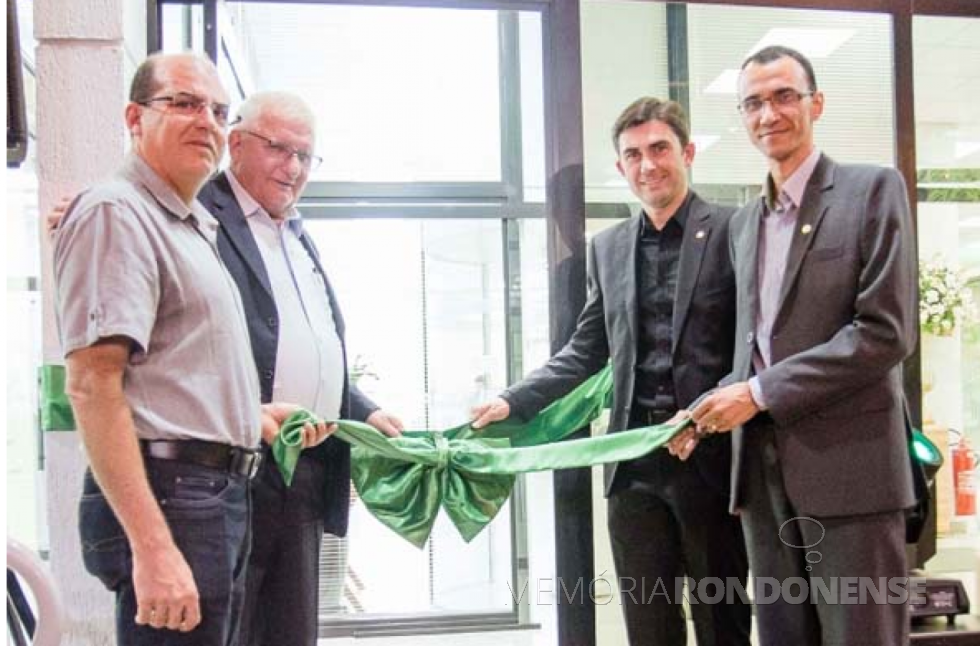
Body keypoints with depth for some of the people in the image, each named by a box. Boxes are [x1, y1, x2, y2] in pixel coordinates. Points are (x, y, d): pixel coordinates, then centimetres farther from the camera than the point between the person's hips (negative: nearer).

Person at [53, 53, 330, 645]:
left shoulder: (193, 227, 21)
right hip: (170, 493, -10)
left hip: (221, 493, 10)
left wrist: (254, 418, 14)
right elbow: (93, 385, -20)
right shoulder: (116, 213, -9)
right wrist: (152, 546, -26)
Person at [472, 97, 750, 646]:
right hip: (635, 463, 4)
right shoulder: (608, 247, 12)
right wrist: (513, 402, 5)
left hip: (711, 457, -4)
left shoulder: (733, 230, -3)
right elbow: (586, 352, 15)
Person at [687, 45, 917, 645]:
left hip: (848, 464, -6)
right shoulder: (745, 222, 17)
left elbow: (886, 331, -12)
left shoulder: (873, 189, -2)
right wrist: (707, 411, 2)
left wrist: (759, 393, -13)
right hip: (763, 467, 6)